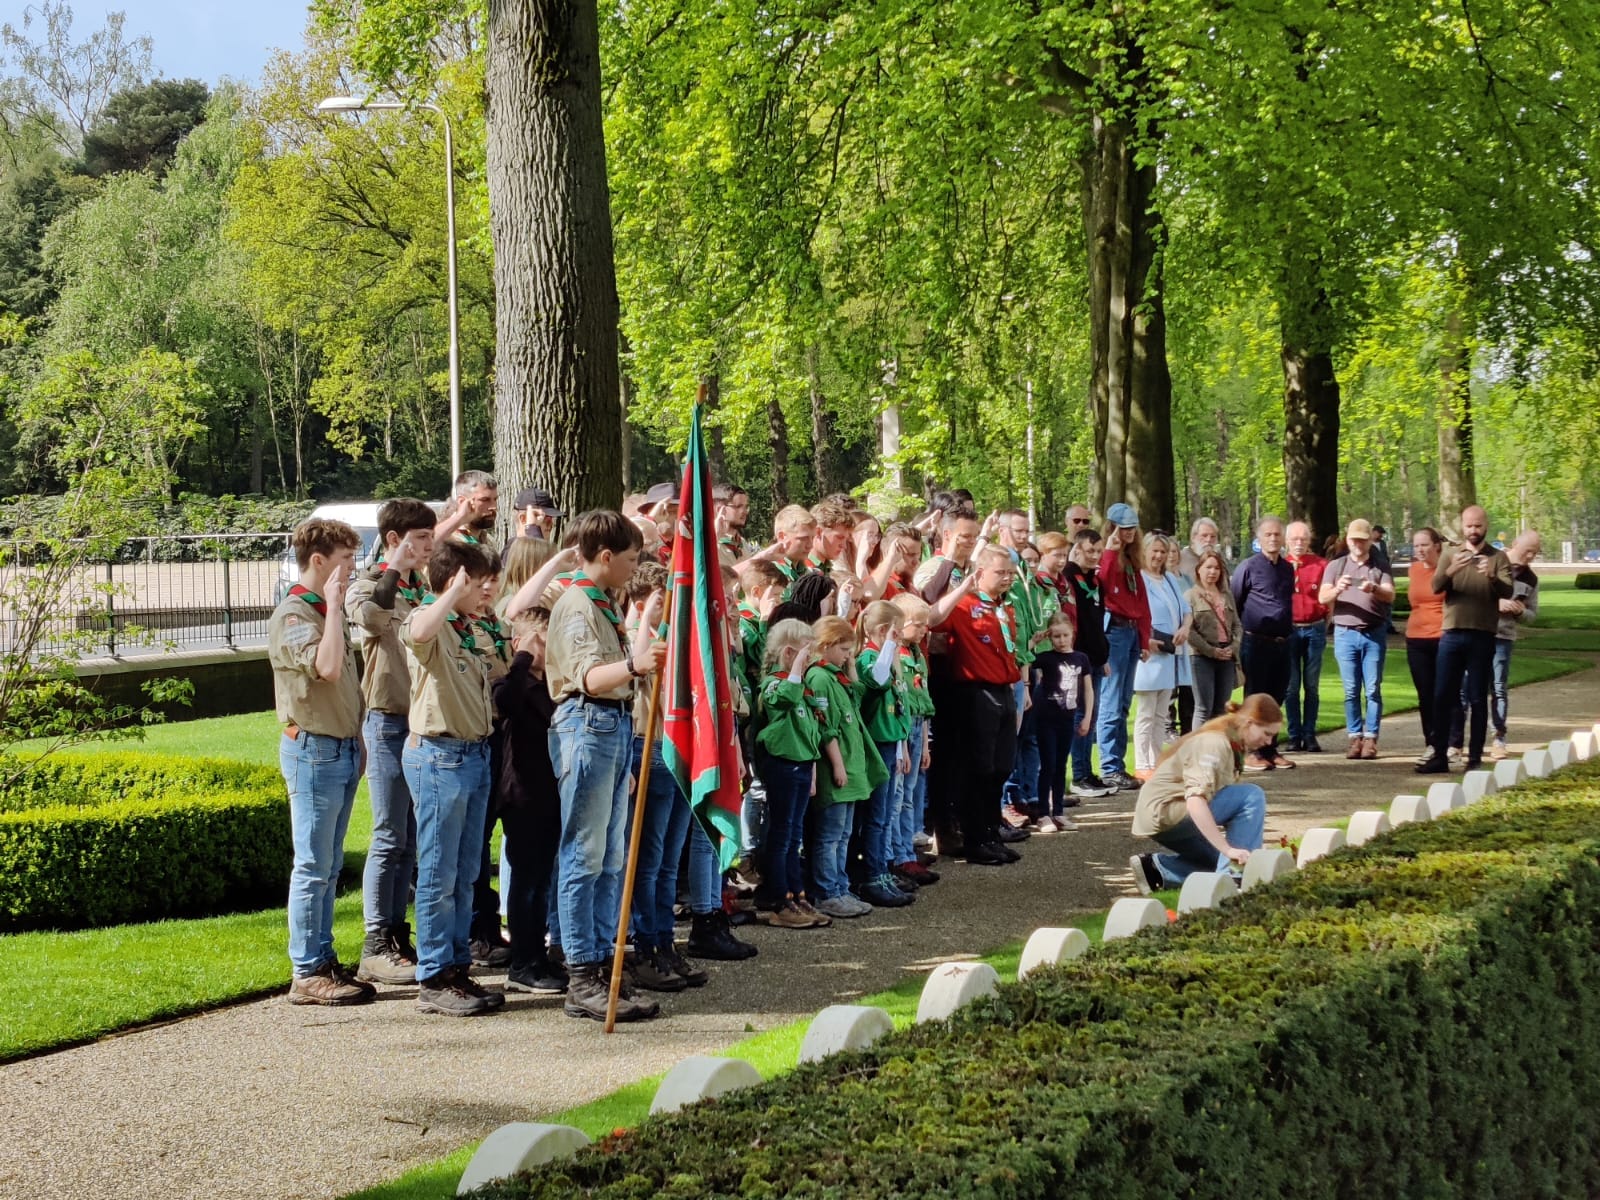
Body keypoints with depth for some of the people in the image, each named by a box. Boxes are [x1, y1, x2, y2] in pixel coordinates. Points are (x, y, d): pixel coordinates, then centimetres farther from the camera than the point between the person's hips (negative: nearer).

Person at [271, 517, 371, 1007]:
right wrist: (334, 606, -21)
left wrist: (357, 745, 17)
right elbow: (327, 667, -30)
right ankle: (306, 974, -3)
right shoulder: (292, 615, -13)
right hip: (314, 750, -9)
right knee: (314, 866, -6)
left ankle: (324, 962, 17)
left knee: (329, 867, 12)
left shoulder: (327, 611, 16)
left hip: (342, 749, 9)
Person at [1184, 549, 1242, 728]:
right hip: (1202, 657, -5)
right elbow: (1189, 630, -11)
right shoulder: (1191, 595, -2)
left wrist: (1234, 646, -4)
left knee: (1221, 709, 7)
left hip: (1227, 656, 5)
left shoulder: (1227, 595, 14)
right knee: (1204, 708, -7)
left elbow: (1237, 625, 14)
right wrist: (1212, 651, -15)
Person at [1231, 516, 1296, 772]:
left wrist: (1289, 632, 17)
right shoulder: (1248, 567, -6)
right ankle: (1251, 752, 3)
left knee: (1276, 698, 9)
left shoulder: (1288, 568, 13)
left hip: (1281, 643, 6)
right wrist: (1244, 628, -1)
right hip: (1256, 643, -6)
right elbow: (1233, 604, -2)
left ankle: (1269, 750, 17)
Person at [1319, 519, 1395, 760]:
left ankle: (1371, 738, -2)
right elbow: (1322, 598, 1)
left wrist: (1374, 589, -26)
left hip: (1374, 633, -1)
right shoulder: (1336, 566, 10)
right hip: (1345, 632, 1)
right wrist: (1338, 589, -21)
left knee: (1373, 690, -3)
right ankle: (1355, 738, 3)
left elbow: (1390, 595, -4)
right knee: (1351, 690, 0)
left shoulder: (1380, 567, 9)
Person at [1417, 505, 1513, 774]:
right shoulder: (1450, 556, 10)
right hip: (1452, 634, 2)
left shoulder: (1497, 558, 5)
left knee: (1478, 698, 2)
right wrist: (1451, 571, -27)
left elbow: (1508, 592, -9)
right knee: (1441, 696, 1)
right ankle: (1439, 755, 6)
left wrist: (1492, 576, -29)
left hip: (1482, 636, -2)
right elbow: (1436, 586, -6)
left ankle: (1475, 758, 7)